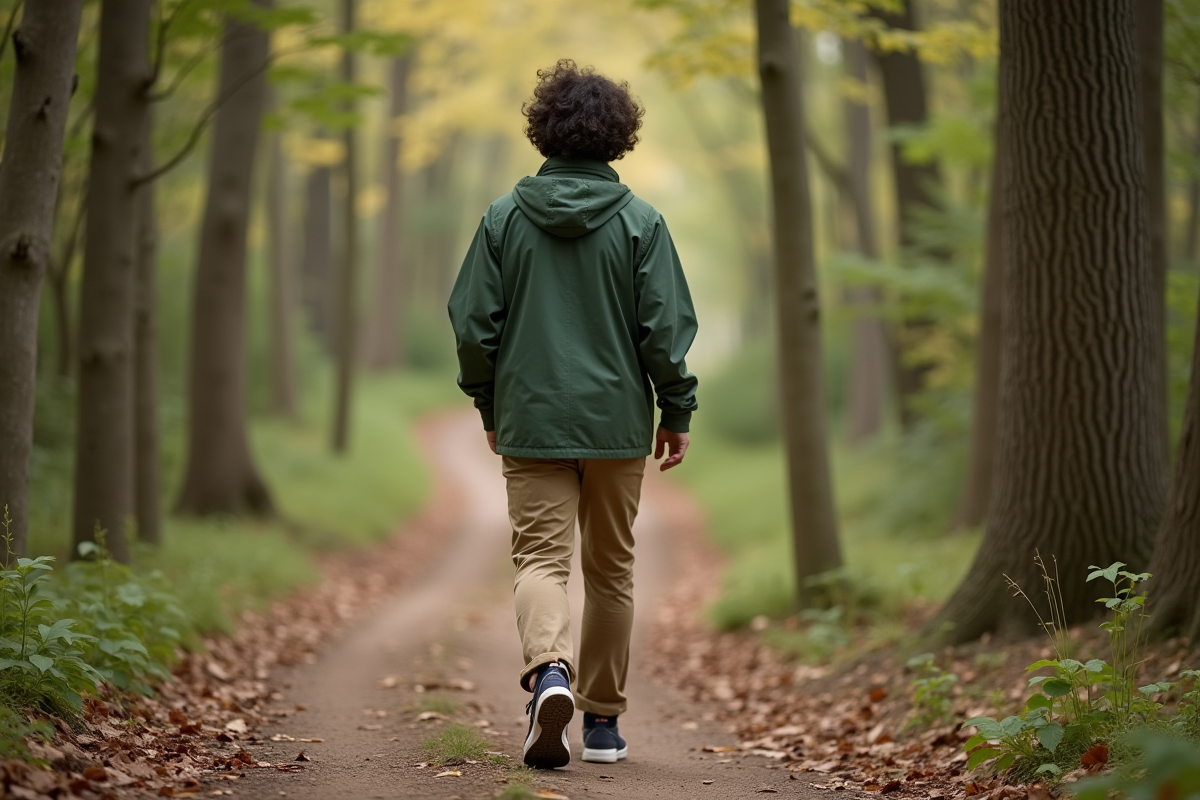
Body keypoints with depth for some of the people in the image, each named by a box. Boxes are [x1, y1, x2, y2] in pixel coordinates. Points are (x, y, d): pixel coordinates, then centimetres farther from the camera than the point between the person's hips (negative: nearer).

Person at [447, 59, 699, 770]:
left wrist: (490, 406, 14)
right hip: (617, 419, 0)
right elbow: (665, 327, -6)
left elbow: (474, 324, 1)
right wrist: (678, 411, 5)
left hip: (530, 419, 0)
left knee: (540, 558, 0)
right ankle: (603, 720, 19)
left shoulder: (505, 217, 0)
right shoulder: (639, 221, -5)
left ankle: (549, 669, -29)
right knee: (611, 569, 11)